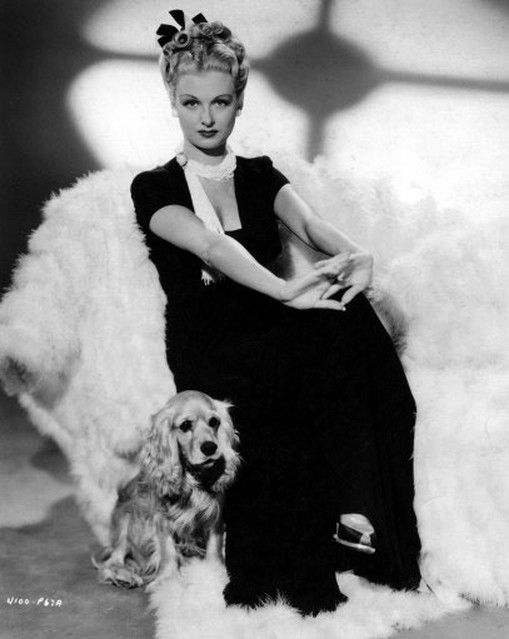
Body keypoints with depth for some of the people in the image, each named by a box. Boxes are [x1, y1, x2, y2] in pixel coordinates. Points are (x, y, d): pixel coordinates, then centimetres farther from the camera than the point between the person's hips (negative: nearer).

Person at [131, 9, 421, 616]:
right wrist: (287, 291, -32)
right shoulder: (154, 187, 7)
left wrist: (355, 254, -28)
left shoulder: (259, 174, 19)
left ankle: (357, 514, -32)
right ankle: (302, 587, -28)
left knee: (345, 314, -29)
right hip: (209, 354, -3)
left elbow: (306, 220, -4)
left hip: (274, 335, 4)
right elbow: (210, 247, -15)